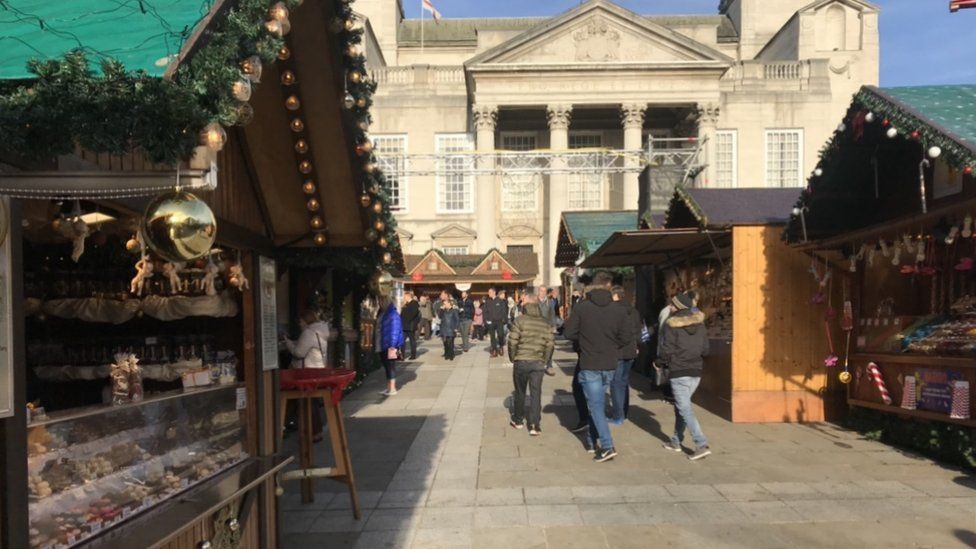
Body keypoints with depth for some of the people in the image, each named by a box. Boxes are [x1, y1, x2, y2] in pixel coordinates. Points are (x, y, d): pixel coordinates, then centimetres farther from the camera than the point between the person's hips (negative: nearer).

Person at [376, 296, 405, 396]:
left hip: (389, 346, -9)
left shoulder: (393, 315, -15)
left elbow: (395, 331, -19)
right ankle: (388, 388, 22)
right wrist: (375, 345, 17)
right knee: (386, 366, 14)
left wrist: (392, 346, -23)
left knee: (390, 366, -3)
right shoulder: (381, 314, 13)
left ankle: (392, 389, 3)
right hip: (381, 346, 9)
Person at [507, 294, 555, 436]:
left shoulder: (520, 320, -8)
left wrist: (513, 358, 4)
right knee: (536, 393, 4)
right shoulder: (546, 323, 3)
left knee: (519, 392, 14)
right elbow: (551, 344, -1)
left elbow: (512, 341, -10)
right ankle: (535, 425, -1)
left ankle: (518, 420, 27)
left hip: (521, 361, -2)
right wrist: (545, 360, 9)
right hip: (538, 363, 2)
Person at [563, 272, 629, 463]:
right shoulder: (619, 310, -4)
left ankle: (607, 446, -10)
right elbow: (625, 338, -2)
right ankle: (593, 440, 28)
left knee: (595, 405, 0)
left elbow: (569, 333, -7)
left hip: (589, 365, -4)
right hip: (609, 365, 4)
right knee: (598, 403, 20)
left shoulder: (581, 307, -11)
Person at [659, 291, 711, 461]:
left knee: (685, 409, -4)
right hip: (696, 372, 6)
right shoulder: (700, 324, 5)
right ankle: (676, 441, 26)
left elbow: (667, 350, -13)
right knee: (681, 405, 18)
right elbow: (705, 350, 7)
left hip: (679, 372, -6)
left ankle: (702, 445, -12)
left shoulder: (672, 324, -12)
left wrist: (660, 361, 5)